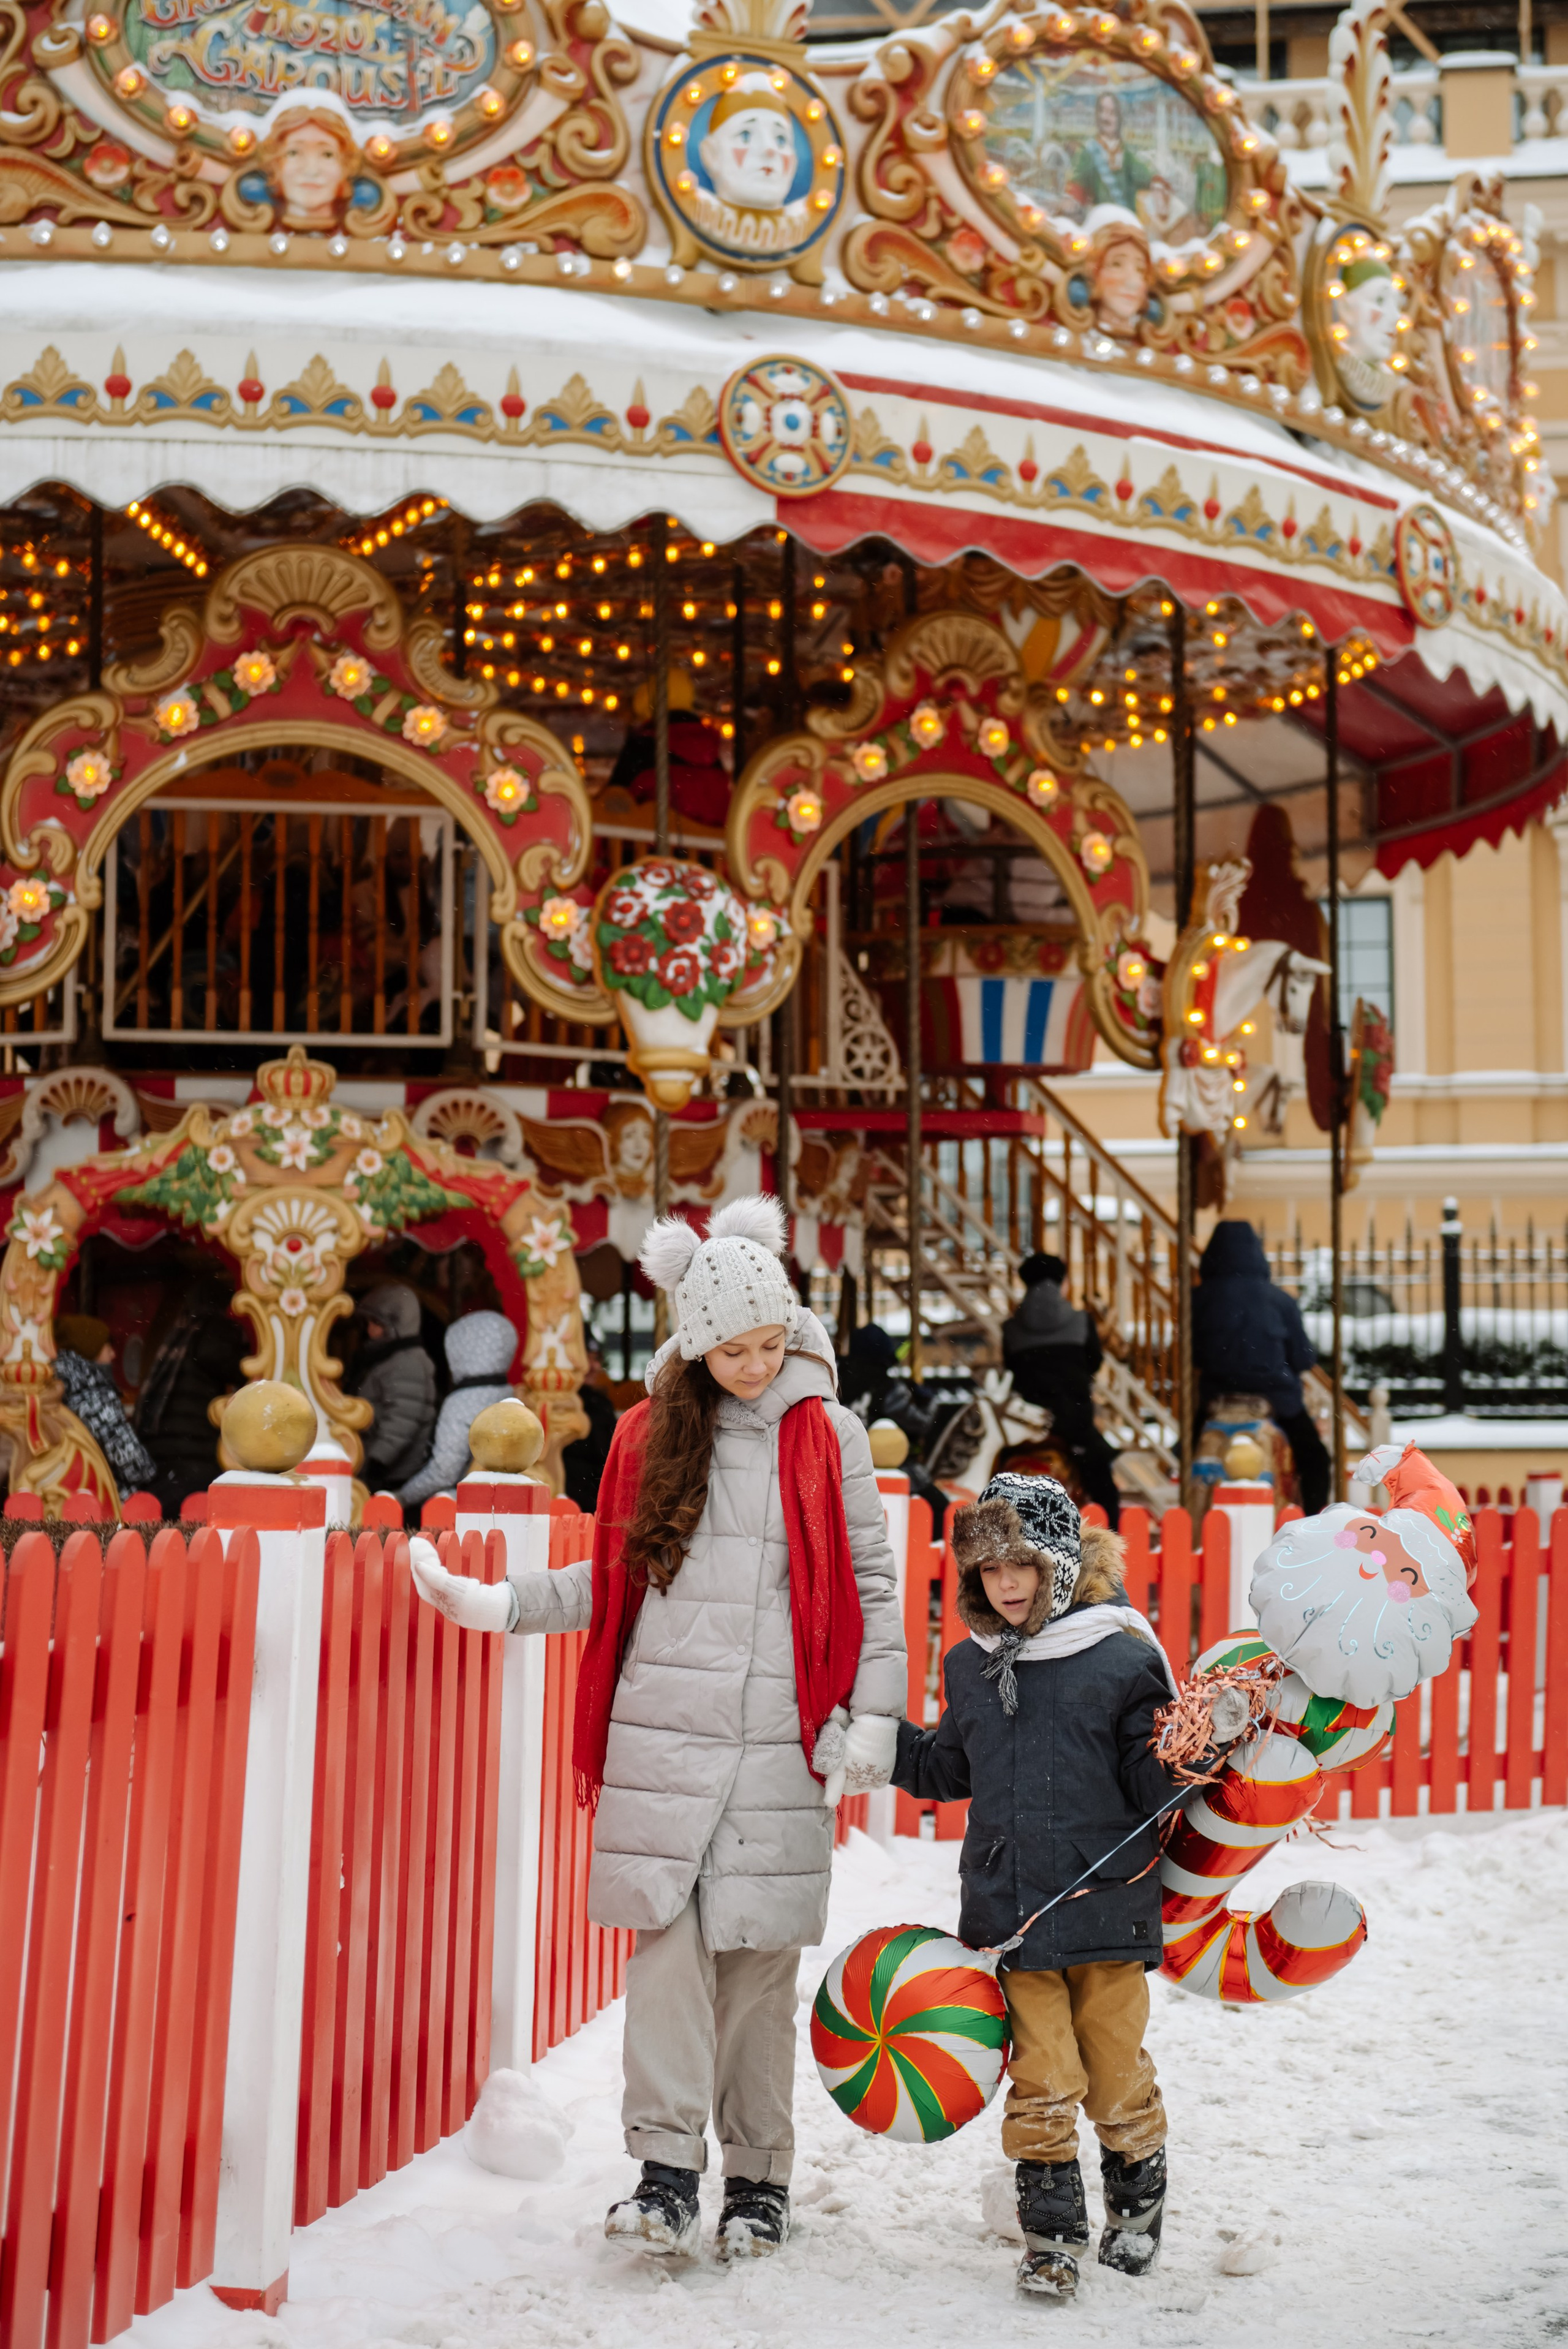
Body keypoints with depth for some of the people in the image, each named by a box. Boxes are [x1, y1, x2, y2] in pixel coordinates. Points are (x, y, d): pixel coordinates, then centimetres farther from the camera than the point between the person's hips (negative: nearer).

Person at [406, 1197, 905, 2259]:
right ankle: (668, 2171, 0)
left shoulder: (828, 1434, 5)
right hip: (664, 1735, 1)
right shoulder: (652, 1434, 9)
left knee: (761, 1953, 3)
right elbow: (614, 1580, 15)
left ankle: (759, 2176, 16)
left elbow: (872, 1585, 6)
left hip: (781, 1744, -1)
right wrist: (498, 1603, 4)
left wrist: (874, 1717, -1)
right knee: (667, 1941, -6)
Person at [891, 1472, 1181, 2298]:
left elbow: (1152, 1785, -6)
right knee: (1039, 2082, 3)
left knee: (1116, 2075, 12)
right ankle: (1053, 2237, 17)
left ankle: (1138, 2208, 36)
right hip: (1009, 1913, 3)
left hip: (1107, 1910, -2)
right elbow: (945, 1771, 22)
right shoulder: (970, 1666, 7)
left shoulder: (1122, 1658, -7)